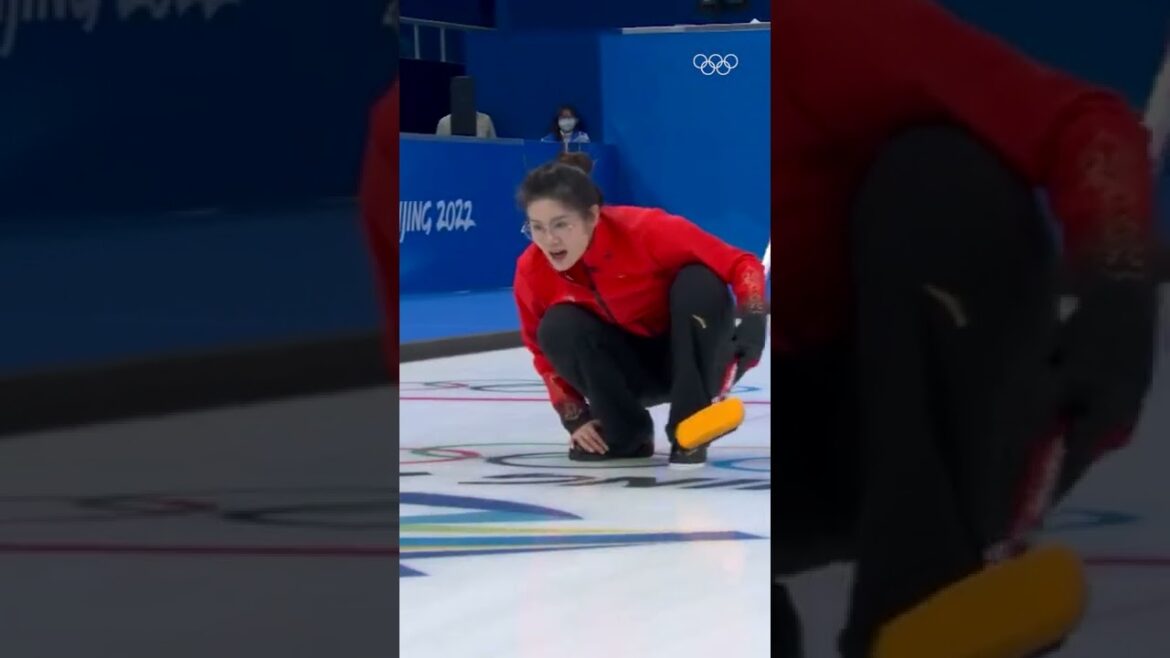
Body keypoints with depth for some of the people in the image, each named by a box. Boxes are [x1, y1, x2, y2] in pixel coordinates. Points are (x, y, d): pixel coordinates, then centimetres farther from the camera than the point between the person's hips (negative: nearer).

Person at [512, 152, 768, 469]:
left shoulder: (645, 229, -31)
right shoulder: (532, 271, -19)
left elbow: (742, 264, -25)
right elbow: (544, 351, -1)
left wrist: (753, 320, -41)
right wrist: (574, 417, -9)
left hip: (696, 355, -2)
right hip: (633, 369, 3)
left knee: (698, 281, -32)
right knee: (558, 327, -24)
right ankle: (625, 431, -6)